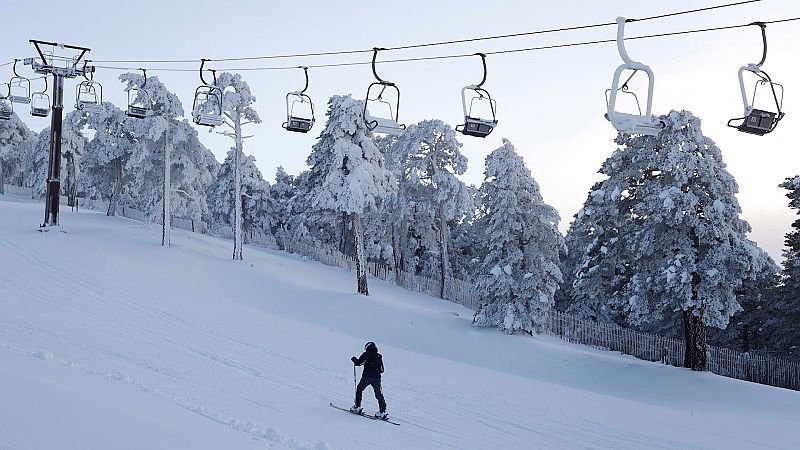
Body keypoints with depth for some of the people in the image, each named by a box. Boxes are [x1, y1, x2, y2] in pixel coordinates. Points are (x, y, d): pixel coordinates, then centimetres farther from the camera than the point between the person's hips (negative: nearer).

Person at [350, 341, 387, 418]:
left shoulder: (366, 354, -3)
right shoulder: (379, 356, 13)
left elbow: (358, 363, -3)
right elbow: (382, 370, 15)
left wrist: (354, 359, 15)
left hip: (367, 377, -4)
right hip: (377, 378, 4)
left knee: (359, 389, 15)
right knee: (379, 395, 7)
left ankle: (357, 407, 12)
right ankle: (382, 411, -1)